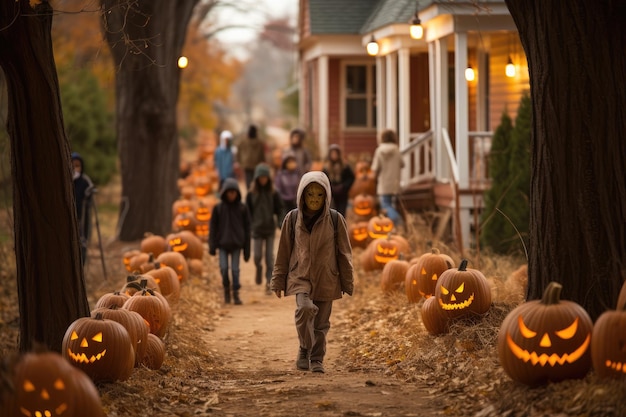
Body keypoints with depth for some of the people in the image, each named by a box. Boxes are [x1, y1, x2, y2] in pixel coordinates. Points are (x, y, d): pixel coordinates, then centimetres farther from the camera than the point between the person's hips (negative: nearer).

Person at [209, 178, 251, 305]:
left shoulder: (242, 208, 2)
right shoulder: (218, 208, 2)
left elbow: (247, 229, 5)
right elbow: (213, 228, 4)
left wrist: (247, 250, 3)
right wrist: (212, 246, -3)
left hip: (236, 244, 0)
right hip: (222, 244, 0)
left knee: (235, 269, -4)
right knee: (224, 268, -9)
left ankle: (236, 294, 7)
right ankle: (226, 288, 16)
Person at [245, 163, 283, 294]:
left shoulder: (273, 193, 0)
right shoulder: (251, 194, -2)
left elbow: (279, 209, 5)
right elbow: (247, 211, 3)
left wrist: (278, 222, -6)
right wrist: (251, 224, -4)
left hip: (270, 229, 0)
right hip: (257, 229, 0)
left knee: (269, 256, 0)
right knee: (257, 255, -1)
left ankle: (269, 282, 4)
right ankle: (259, 269, 32)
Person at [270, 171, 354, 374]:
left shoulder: (335, 219, -4)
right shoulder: (292, 218, -2)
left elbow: (344, 253, 3)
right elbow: (283, 252, 5)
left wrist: (348, 283, 4)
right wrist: (278, 281, 6)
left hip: (326, 279, 1)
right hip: (300, 276, -1)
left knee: (321, 323, 6)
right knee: (305, 308, -25)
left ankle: (317, 359, 24)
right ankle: (304, 350, -7)